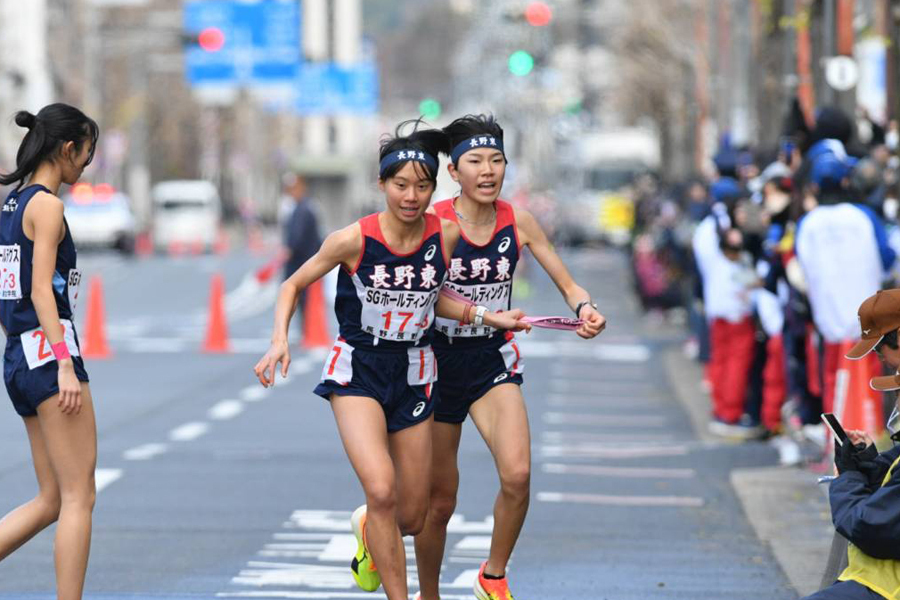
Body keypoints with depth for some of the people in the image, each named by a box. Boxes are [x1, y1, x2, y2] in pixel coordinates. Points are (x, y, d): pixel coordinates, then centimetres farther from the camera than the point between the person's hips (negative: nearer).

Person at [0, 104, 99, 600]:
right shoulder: (47, 205, -10)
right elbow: (41, 290, -18)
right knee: (79, 498, -4)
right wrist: (65, 364, -22)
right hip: (48, 351, -9)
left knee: (52, 501, 11)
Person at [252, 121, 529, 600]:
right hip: (357, 370, -3)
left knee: (411, 518, 9)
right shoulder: (354, 240, -16)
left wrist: (487, 317, 0)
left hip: (414, 373, 3)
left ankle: (368, 526, 46)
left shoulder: (445, 235, -8)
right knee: (381, 489, -25)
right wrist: (280, 339, -17)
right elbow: (294, 284, -2)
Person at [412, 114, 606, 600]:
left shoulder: (518, 223, -4)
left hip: (493, 360, 2)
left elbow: (567, 284, 1)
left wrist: (584, 308, -19)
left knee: (517, 474, -21)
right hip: (438, 360, -2)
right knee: (440, 500, 4)